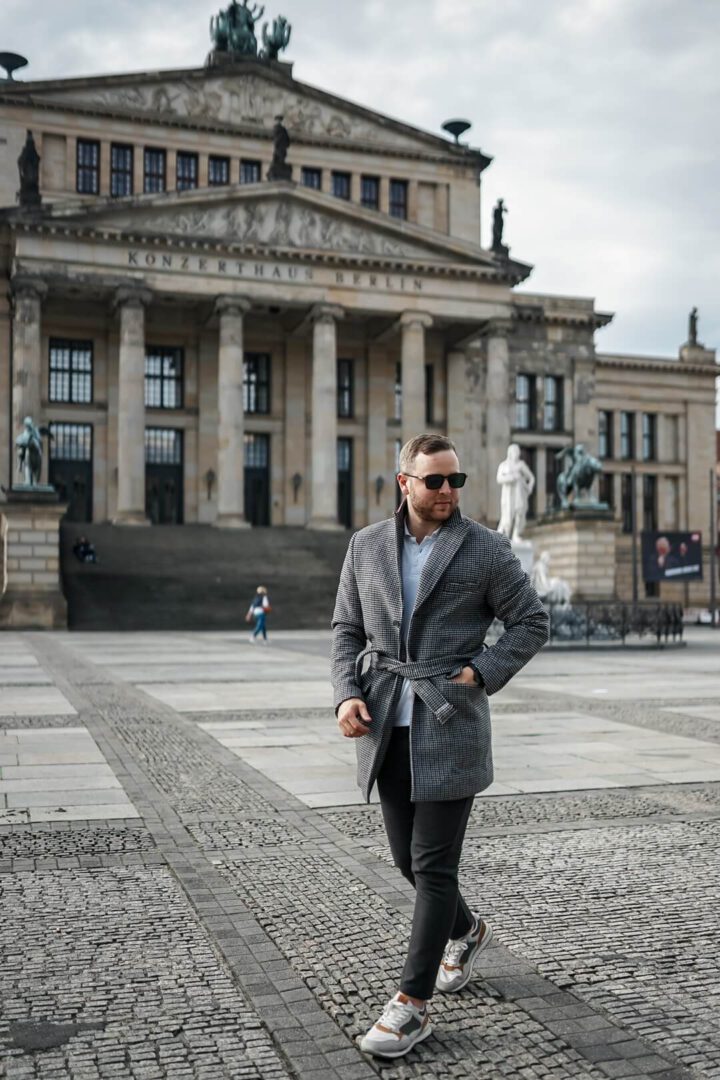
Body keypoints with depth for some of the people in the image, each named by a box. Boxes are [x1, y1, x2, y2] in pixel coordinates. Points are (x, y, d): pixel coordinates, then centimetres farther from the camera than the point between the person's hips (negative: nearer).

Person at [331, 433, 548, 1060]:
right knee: (407, 857, 15)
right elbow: (347, 630, 11)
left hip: (449, 724, -4)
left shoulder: (486, 549, -2)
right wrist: (348, 694, -4)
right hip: (385, 725, 4)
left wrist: (479, 674, -10)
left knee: (433, 865, -2)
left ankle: (412, 1005, 9)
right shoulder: (366, 547, 7)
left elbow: (531, 623, 2)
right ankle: (466, 932, 43)